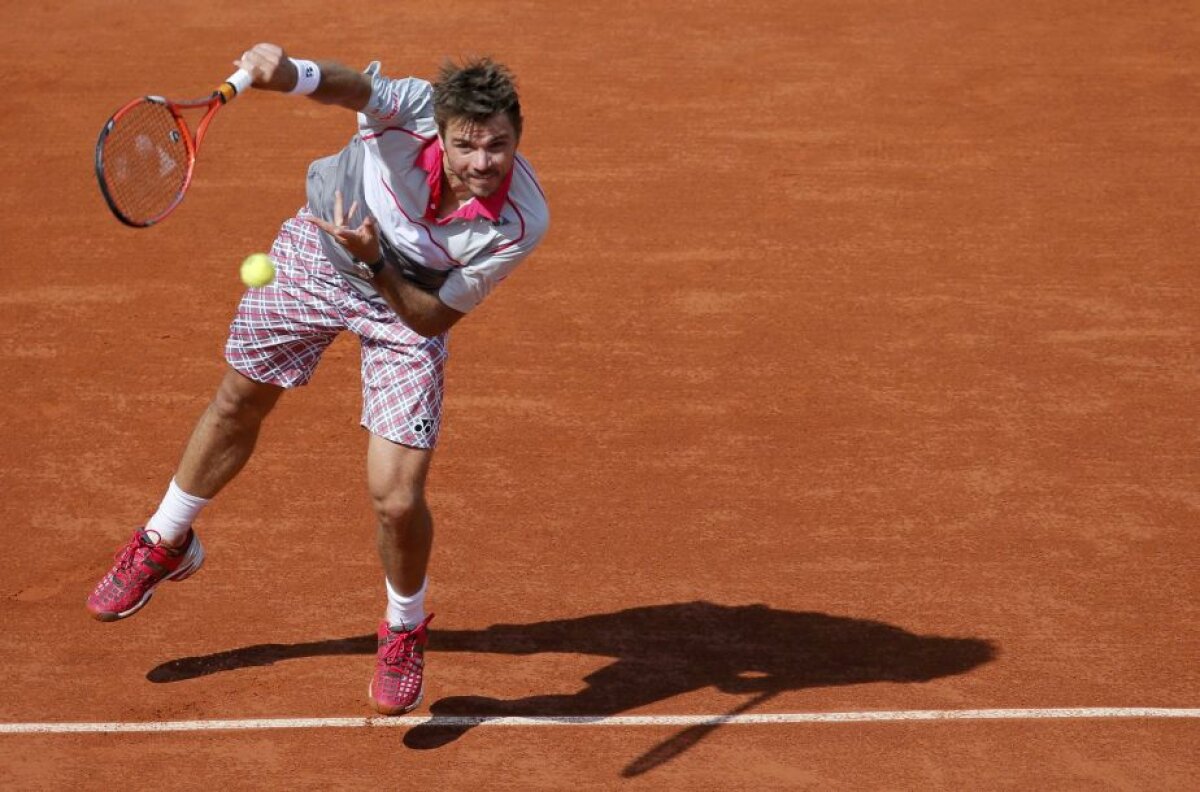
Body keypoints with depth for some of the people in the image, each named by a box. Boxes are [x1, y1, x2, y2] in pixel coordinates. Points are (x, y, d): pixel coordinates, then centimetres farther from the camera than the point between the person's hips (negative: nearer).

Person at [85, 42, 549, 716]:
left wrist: (373, 263, -40)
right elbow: (346, 86, -54)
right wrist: (290, 72, -75)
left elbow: (435, 318, -25)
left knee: (397, 499, -9)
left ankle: (405, 629, 25)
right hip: (316, 253, 2)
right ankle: (167, 542, 50)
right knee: (239, 405, 21)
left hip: (409, 308, -1)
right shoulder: (412, 110, -36)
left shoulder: (521, 225, -34)